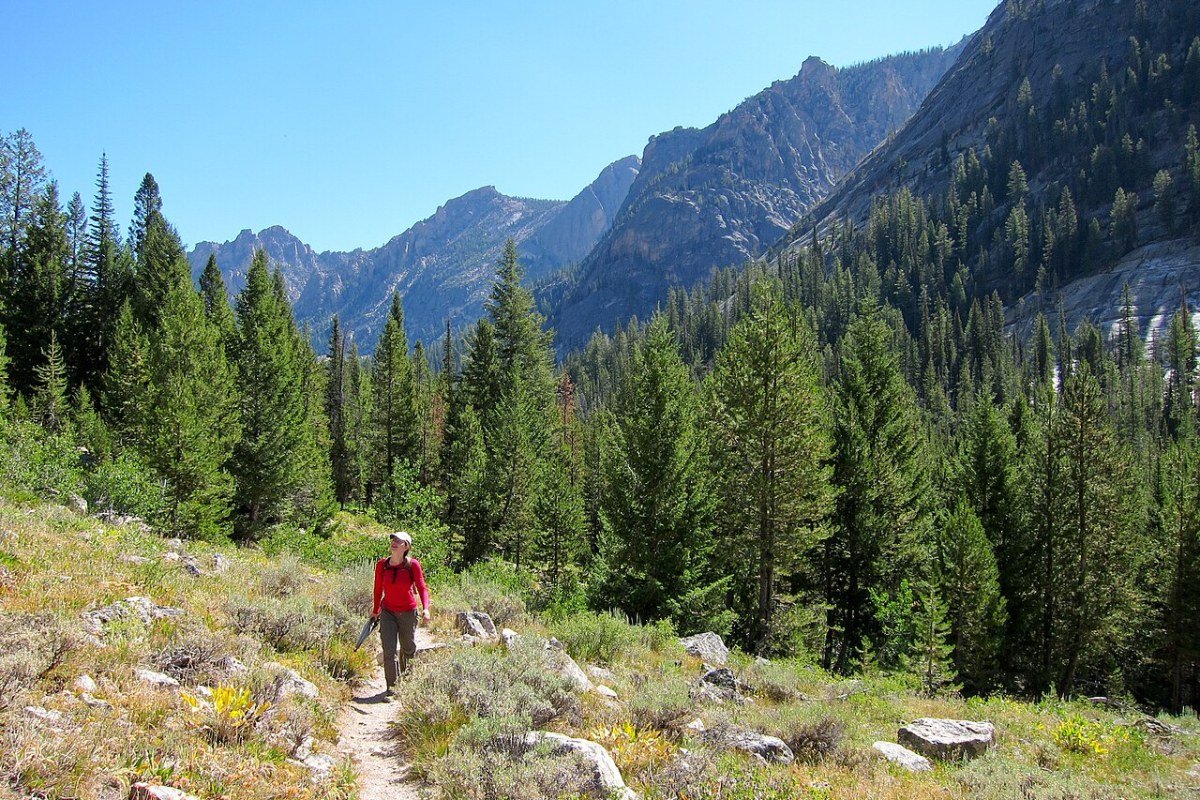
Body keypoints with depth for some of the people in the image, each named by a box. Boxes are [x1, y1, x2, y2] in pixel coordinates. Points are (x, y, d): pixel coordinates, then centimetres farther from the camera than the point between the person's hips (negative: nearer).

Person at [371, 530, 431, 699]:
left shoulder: (413, 565, -13)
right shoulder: (381, 565, -6)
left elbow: (422, 588, -13)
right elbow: (378, 589, 7)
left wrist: (425, 608, -28)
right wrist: (375, 610, 18)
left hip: (408, 613, -1)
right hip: (388, 612, 1)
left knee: (408, 648, 16)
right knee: (389, 652, -8)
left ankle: (405, 673, 44)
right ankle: (391, 688, 1)